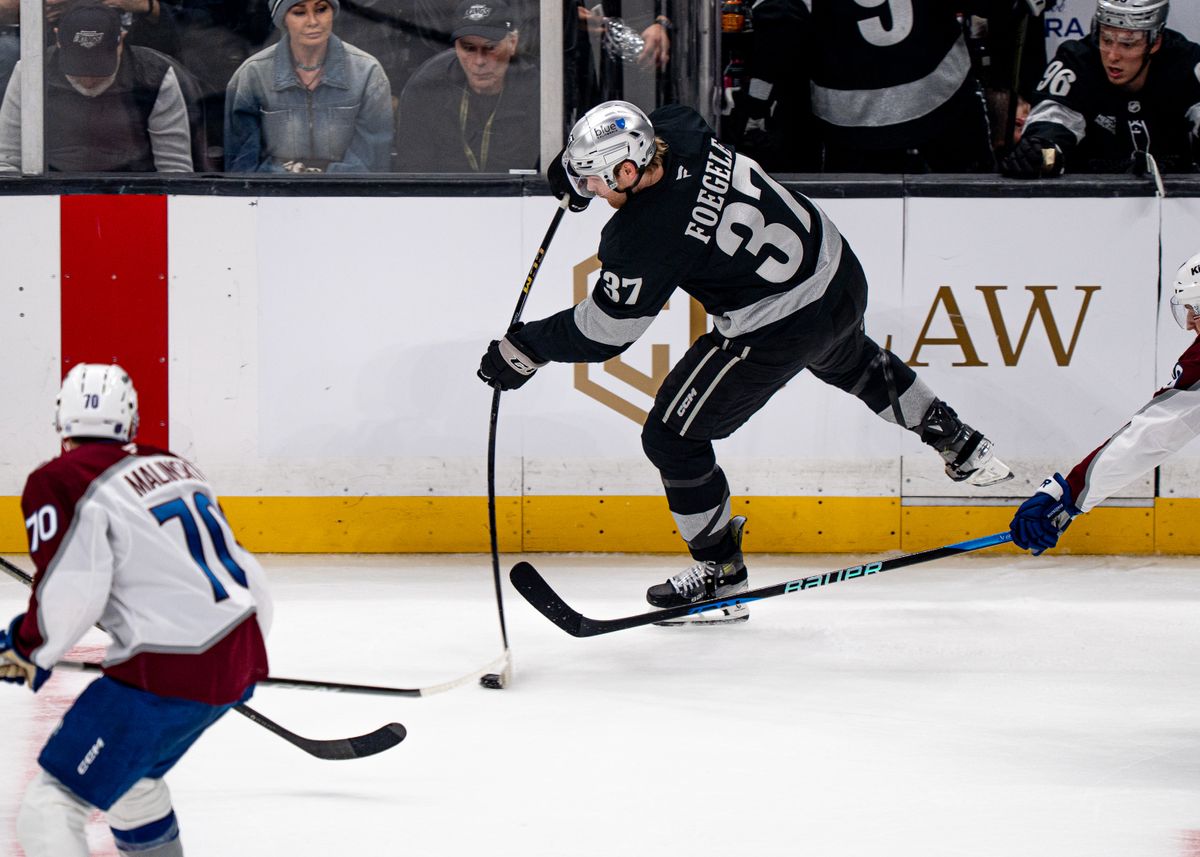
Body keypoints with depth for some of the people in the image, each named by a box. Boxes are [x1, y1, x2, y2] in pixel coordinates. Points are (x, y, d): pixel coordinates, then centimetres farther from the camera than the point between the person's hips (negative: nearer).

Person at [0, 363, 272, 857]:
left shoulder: (58, 482, -6)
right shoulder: (174, 466, 17)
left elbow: (71, 589, -18)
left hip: (167, 676, -8)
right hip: (239, 659, 8)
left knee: (50, 807, -8)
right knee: (131, 776, 32)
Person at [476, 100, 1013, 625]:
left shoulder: (644, 237, -29)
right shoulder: (675, 131, -9)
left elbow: (602, 333, -18)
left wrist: (523, 348, -7)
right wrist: (583, 167, 14)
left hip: (779, 332, -9)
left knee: (672, 437, 5)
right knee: (848, 362, 41)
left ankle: (720, 574, 16)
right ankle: (960, 445, 55)